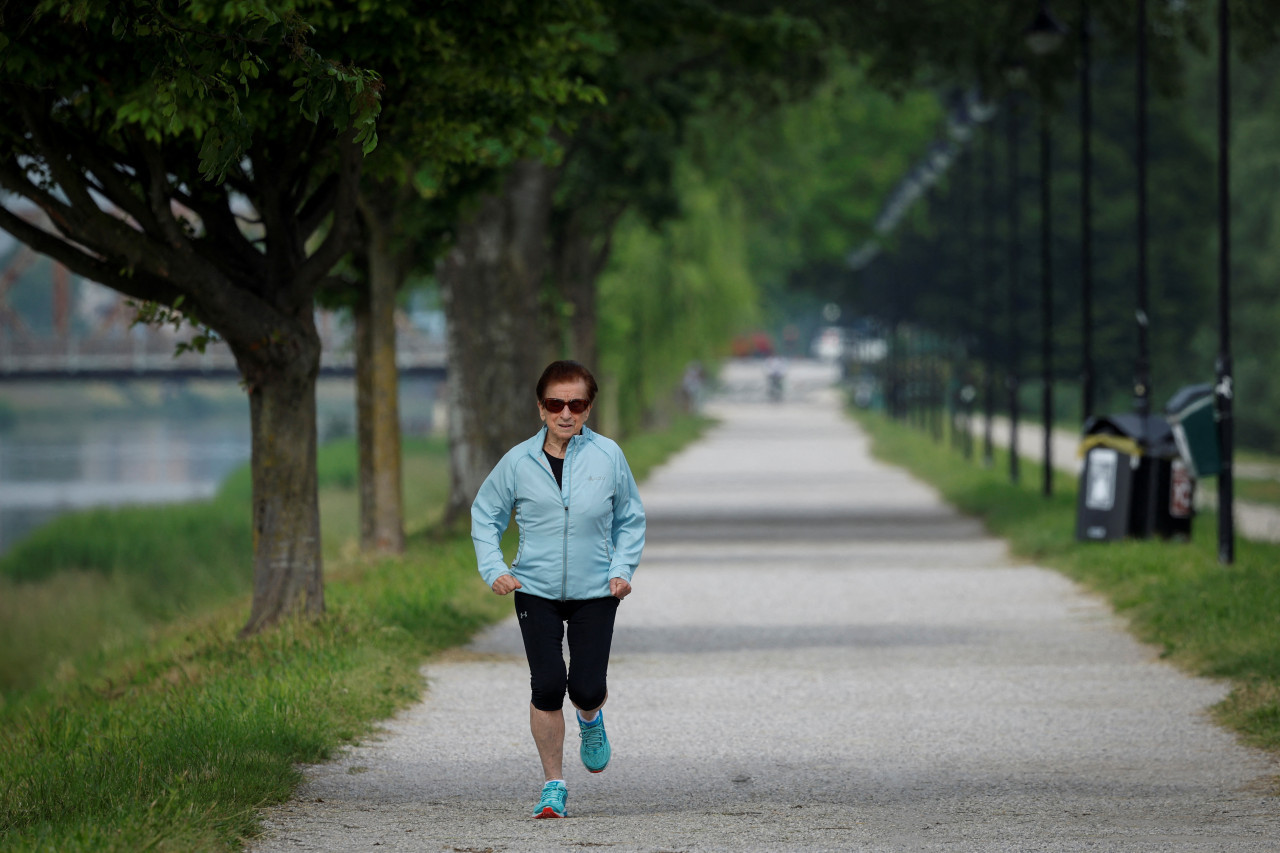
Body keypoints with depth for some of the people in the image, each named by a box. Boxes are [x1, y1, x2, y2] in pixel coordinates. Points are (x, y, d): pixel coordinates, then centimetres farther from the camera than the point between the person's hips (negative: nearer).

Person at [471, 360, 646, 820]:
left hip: (595, 593, 0)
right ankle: (553, 786, 5)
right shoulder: (518, 462, -3)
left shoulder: (608, 456, -3)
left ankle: (590, 719, 32)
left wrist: (622, 568, -2)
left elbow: (630, 519, 11)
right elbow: (485, 515, 10)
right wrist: (494, 569, -3)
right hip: (535, 591, 0)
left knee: (587, 689, -8)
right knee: (547, 686, -10)